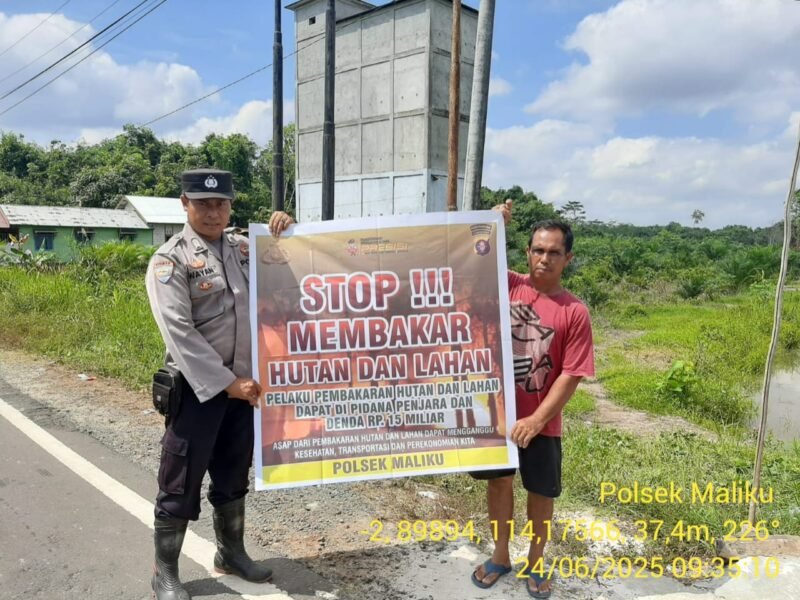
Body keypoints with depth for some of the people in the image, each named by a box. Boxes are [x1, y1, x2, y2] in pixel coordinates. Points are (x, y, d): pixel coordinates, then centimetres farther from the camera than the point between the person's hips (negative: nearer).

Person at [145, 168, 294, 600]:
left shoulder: (245, 249, 7)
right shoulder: (170, 260, -10)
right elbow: (179, 332, -18)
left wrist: (284, 232, 0)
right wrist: (227, 382, -20)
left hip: (242, 383, 6)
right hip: (197, 388, -5)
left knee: (233, 477, 19)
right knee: (181, 484, 6)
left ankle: (231, 554, 38)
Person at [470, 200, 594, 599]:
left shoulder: (574, 312, -9)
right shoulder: (507, 286, -3)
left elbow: (570, 376, -11)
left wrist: (536, 420, -15)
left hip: (541, 422, -2)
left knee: (541, 492, 14)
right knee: (499, 480, 16)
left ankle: (536, 563, 36)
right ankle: (500, 556, 37)